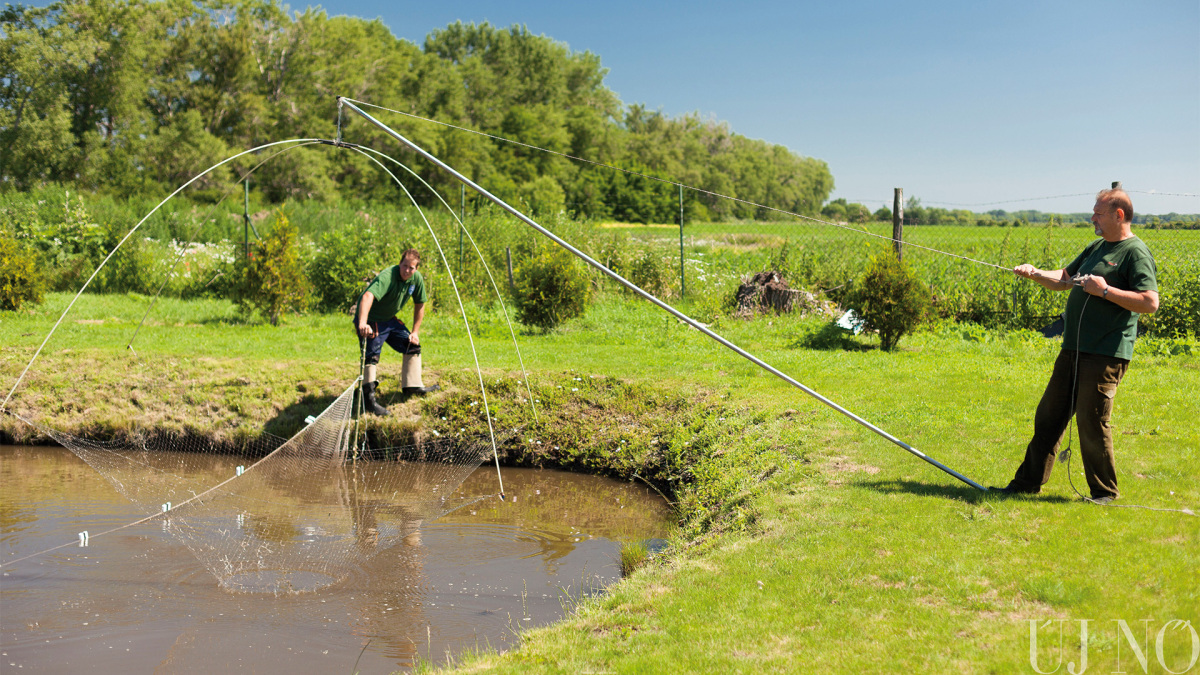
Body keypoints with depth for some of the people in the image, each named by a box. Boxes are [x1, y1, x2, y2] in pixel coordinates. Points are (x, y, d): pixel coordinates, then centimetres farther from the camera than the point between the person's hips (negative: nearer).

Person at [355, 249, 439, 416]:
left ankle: (412, 385, 23)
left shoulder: (417, 278, -9)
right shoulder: (387, 276, -33)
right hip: (370, 320, -8)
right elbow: (368, 296, -50)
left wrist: (415, 332, 3)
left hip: (390, 319, 8)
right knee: (371, 356, -18)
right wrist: (362, 324, -64)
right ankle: (369, 399, -16)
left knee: (413, 345, 12)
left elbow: (420, 305, 6)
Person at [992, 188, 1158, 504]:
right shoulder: (1096, 247, 18)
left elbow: (1150, 303, -19)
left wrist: (1105, 290, -19)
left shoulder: (1136, 252, -9)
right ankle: (1029, 481, 21)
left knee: (1092, 422, -5)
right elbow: (1065, 279, 27)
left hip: (1106, 353, -9)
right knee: (1048, 416, 11)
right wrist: (1035, 274, 10)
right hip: (1074, 348, 9)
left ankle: (1105, 491, 12)